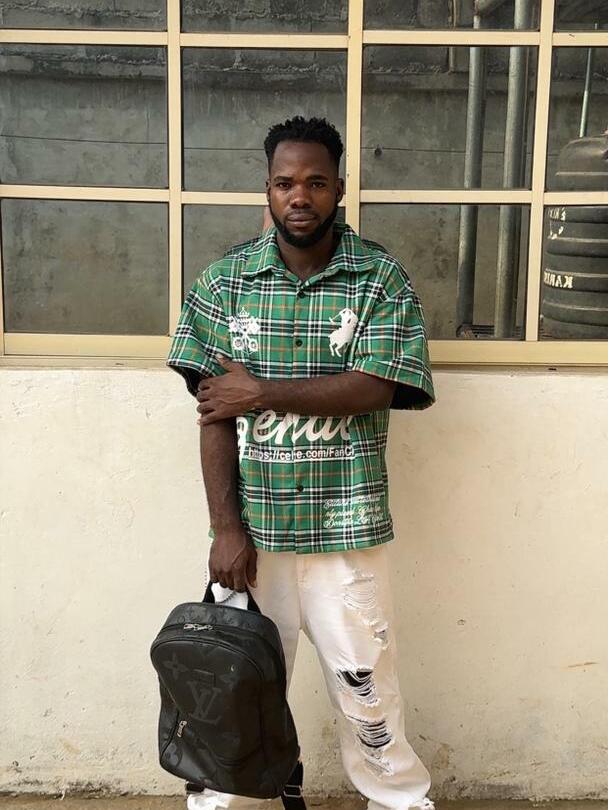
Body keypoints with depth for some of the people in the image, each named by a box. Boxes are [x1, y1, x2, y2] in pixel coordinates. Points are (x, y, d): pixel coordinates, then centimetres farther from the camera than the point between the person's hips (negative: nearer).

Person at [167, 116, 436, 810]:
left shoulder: (382, 278, -2)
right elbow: (213, 413, -3)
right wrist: (227, 529, -9)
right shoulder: (226, 280, 1)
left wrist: (262, 392, -13)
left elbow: (373, 388, -13)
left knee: (368, 693, 9)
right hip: (251, 526, 1)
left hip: (346, 528, -1)